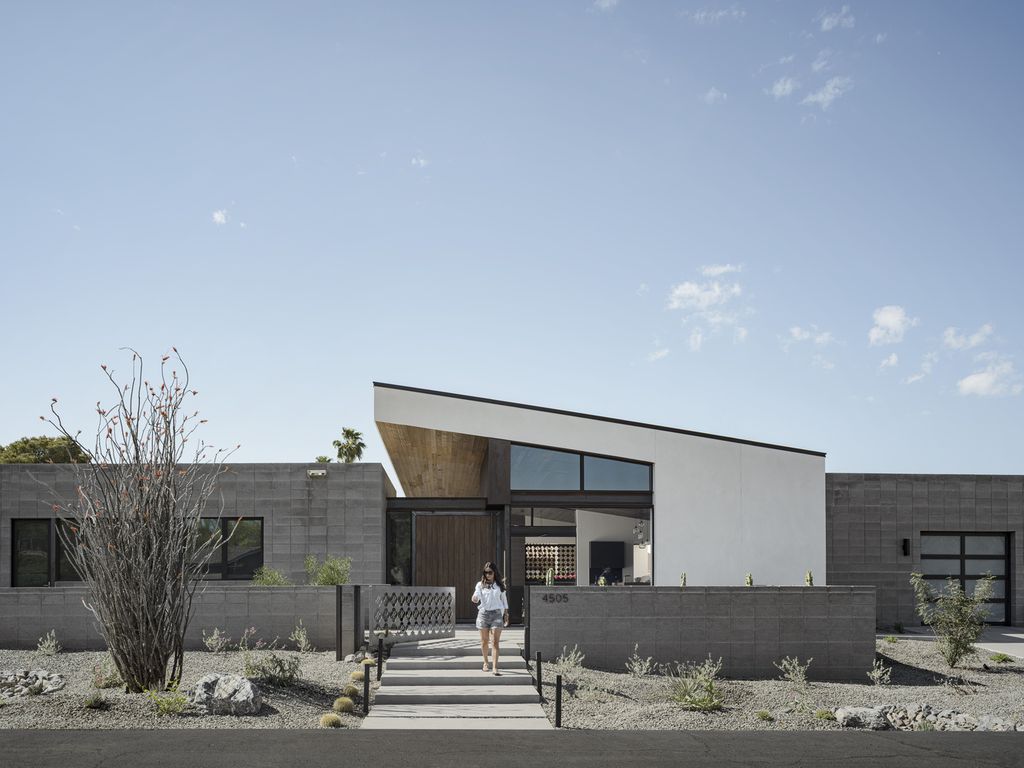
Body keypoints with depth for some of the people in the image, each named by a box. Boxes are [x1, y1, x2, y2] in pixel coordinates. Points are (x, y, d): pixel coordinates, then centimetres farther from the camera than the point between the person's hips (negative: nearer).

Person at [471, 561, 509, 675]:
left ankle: (494, 667, -15)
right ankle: (485, 663, 29)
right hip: (483, 613, 1)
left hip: (496, 614, -1)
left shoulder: (500, 585, 7)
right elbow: (476, 598, -8)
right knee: (484, 641, 9)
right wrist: (475, 599, -32)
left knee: (495, 642, -10)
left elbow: (504, 599, 14)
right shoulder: (480, 584, 4)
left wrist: (506, 614, 11)